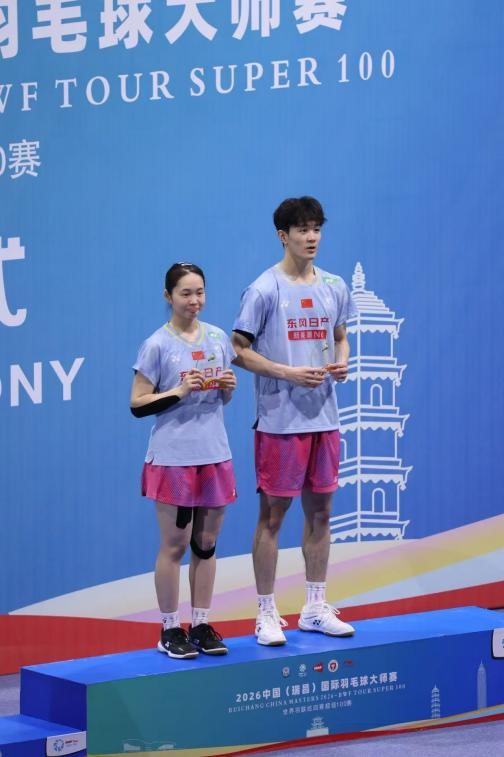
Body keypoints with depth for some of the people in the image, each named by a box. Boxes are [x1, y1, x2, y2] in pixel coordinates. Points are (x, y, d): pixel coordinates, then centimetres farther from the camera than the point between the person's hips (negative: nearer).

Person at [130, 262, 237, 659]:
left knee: (206, 543, 8)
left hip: (215, 455, 5)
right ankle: (170, 629, 8)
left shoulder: (218, 338, 9)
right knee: (175, 544, 0)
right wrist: (178, 391, -19)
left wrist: (228, 386, -3)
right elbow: (138, 404, -8)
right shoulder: (157, 345, -6)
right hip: (173, 458, -5)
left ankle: (201, 625, 16)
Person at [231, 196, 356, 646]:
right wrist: (288, 373, -18)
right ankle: (267, 614, 7)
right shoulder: (264, 290, -9)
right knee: (273, 514, -1)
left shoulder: (334, 287, 8)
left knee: (320, 510, 11)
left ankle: (316, 608, 21)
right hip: (279, 420, -6)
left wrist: (342, 363, -2)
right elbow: (239, 350, -8)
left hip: (325, 419, 6)